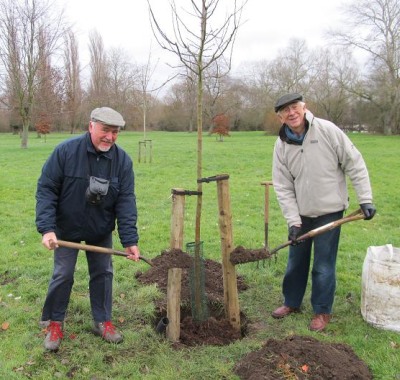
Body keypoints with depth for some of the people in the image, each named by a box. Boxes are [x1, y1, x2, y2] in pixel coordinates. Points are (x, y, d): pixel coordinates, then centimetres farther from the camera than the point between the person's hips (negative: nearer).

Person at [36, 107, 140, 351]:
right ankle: (54, 322, 24)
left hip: (101, 230, 3)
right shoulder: (66, 151, -21)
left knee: (103, 273, 9)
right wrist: (47, 228, -26)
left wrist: (130, 240, -22)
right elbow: (46, 189, -17)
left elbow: (126, 202, -15)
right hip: (67, 228, -2)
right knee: (63, 276, 4)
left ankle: (103, 321, 26)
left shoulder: (123, 161, -14)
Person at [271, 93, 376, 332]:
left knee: (323, 265, 2)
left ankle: (323, 311, 23)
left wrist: (365, 199, -10)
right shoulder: (281, 146, -4)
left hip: (329, 211, -3)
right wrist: (293, 221, -9)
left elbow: (354, 165, -8)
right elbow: (283, 187, -3)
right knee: (296, 262, 16)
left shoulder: (327, 130, -13)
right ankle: (292, 303, 37)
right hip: (300, 213, 4)